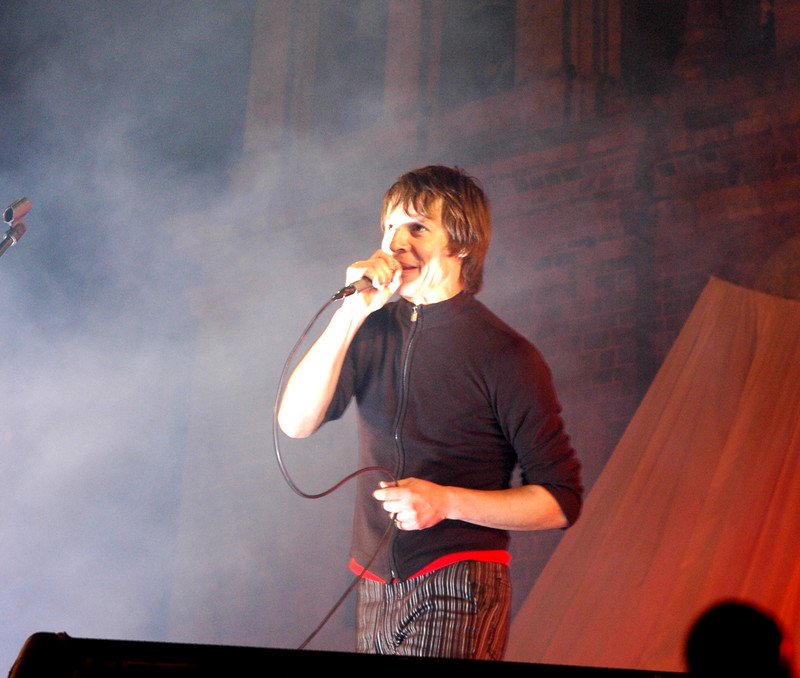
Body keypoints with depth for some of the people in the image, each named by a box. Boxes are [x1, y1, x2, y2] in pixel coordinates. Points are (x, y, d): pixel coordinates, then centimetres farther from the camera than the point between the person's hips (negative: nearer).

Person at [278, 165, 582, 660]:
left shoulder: (506, 356, -6)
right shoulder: (373, 332, 8)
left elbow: (561, 501, -6)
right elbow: (296, 421, -6)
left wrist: (447, 502, -18)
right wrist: (350, 314, -13)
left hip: (458, 587, -5)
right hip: (375, 588, 5)